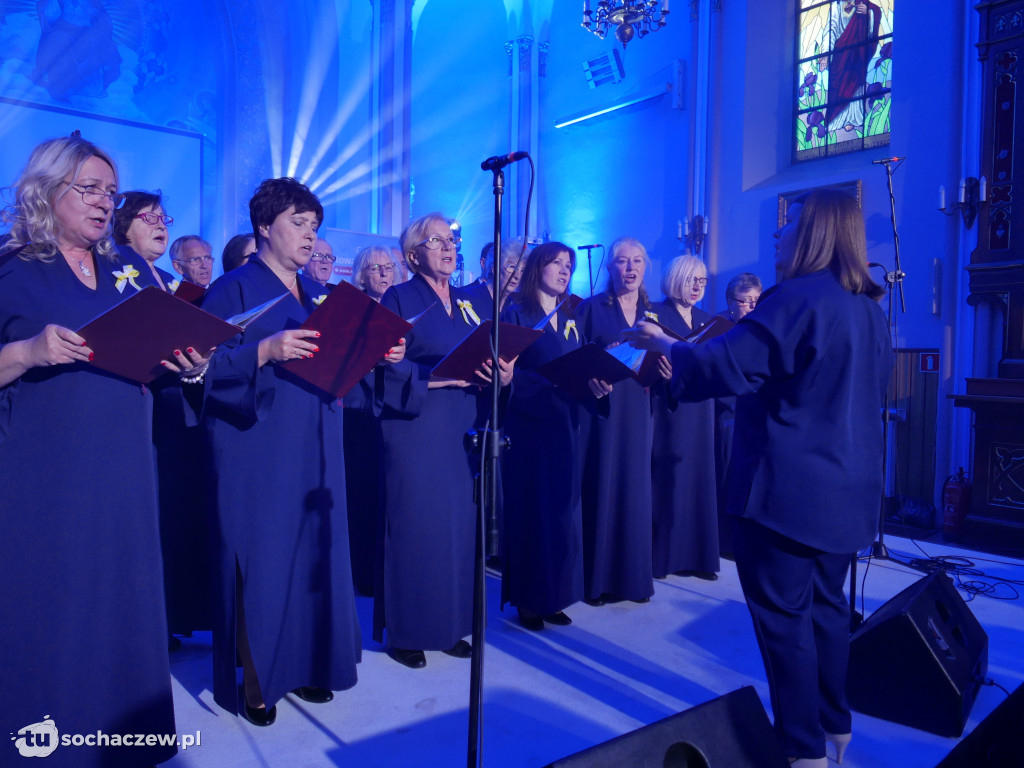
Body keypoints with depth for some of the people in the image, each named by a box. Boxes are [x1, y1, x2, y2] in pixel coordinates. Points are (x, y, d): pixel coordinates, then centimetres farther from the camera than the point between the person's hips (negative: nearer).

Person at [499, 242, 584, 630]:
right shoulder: (516, 313, -3)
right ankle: (527, 599, 12)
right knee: (531, 508, 0)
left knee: (562, 509, 8)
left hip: (565, 426, 6)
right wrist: (550, 382, -23)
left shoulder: (570, 320, 15)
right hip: (529, 425, -6)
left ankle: (554, 595, 19)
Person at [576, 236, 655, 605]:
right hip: (600, 409, -4)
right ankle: (596, 579, 11)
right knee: (599, 489, -1)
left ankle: (633, 576, 20)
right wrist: (592, 375, -23)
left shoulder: (652, 313, 12)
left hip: (637, 413, 4)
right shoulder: (591, 308, 0)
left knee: (634, 490, 8)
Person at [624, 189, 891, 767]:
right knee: (826, 603, 20)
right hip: (849, 487, 9)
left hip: (790, 490, -9)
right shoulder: (870, 309, 12)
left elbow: (727, 366, -21)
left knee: (784, 615, 2)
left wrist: (666, 347, -5)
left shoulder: (798, 298, -16)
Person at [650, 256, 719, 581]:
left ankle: (695, 555, 17)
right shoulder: (657, 314, -4)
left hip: (699, 413, 6)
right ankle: (660, 555, 8)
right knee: (666, 478, -3)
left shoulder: (706, 319, 14)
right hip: (668, 408, -6)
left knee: (699, 479, 7)